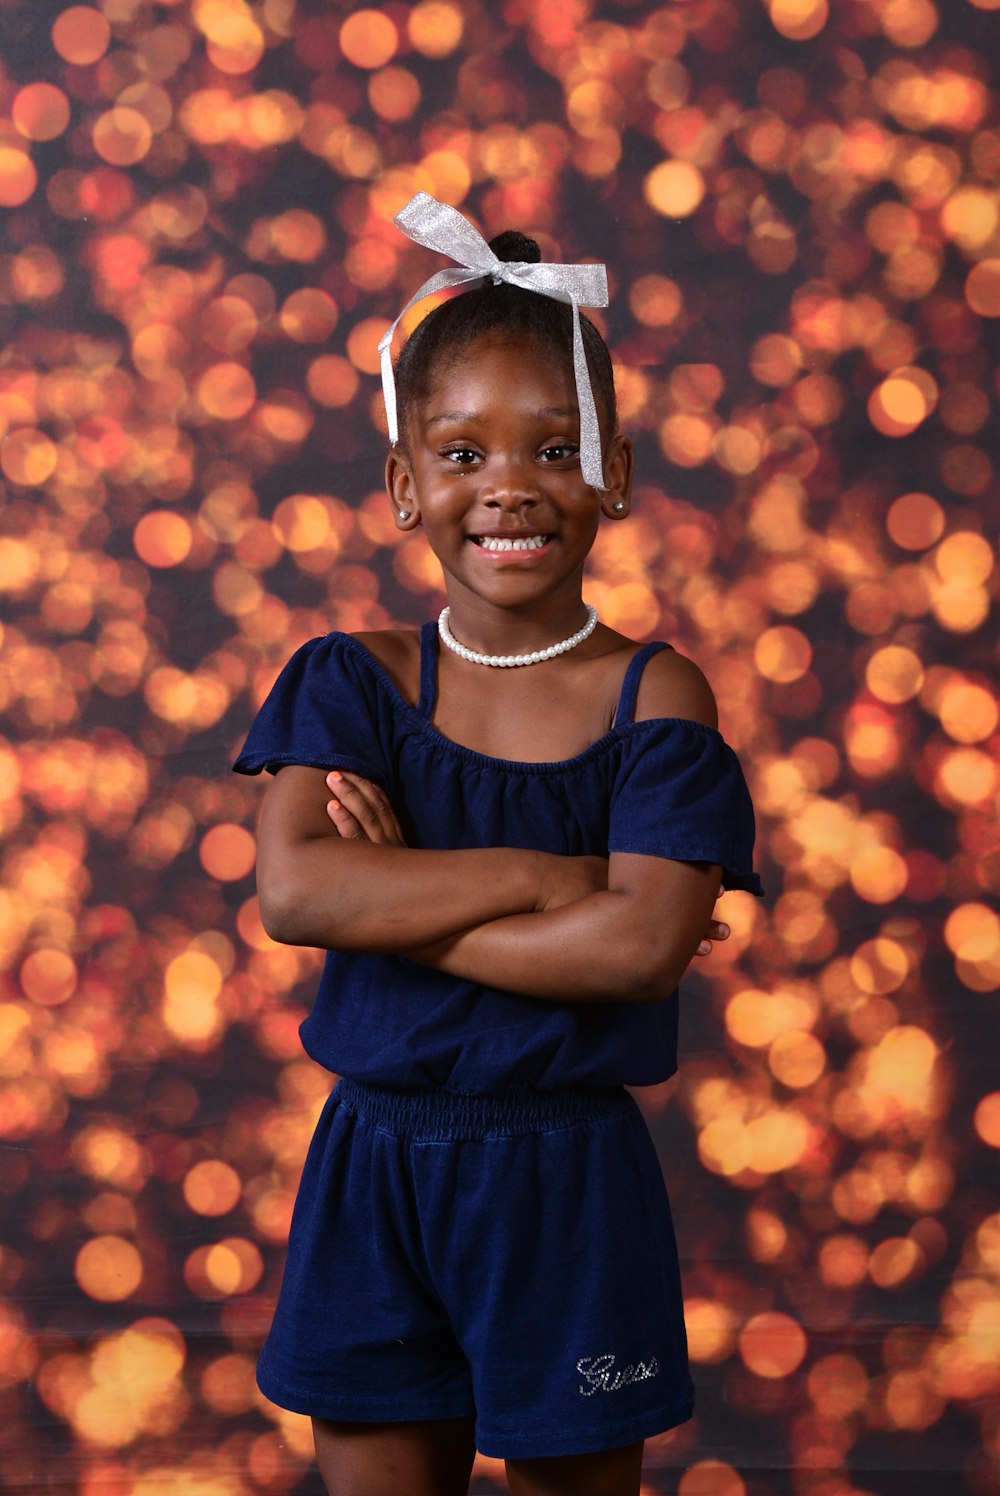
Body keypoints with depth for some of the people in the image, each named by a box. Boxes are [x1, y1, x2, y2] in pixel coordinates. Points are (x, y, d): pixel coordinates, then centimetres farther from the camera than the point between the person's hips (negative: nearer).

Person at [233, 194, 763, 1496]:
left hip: (569, 1177, -2)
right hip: (374, 1159, 2)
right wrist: (545, 875, -19)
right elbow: (291, 892, -16)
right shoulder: (353, 680, 0)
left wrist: (397, 899, -16)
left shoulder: (653, 696, -6)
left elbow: (645, 941, -20)